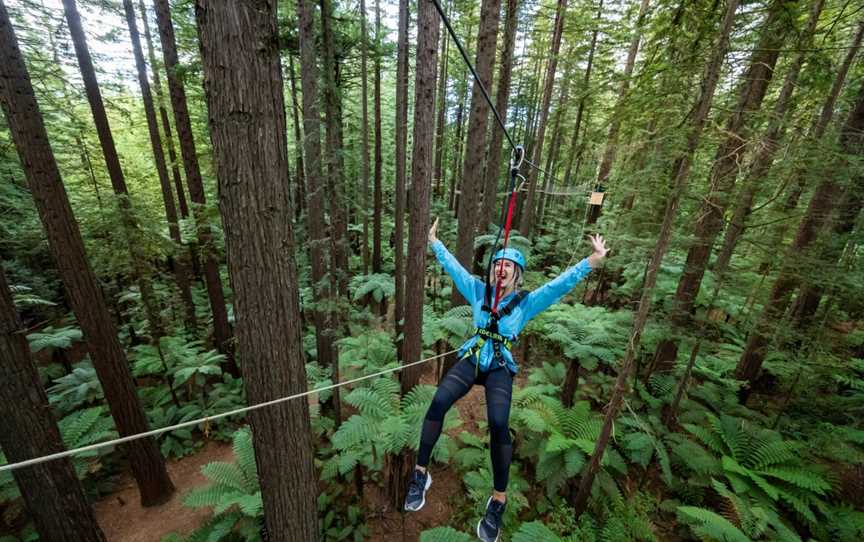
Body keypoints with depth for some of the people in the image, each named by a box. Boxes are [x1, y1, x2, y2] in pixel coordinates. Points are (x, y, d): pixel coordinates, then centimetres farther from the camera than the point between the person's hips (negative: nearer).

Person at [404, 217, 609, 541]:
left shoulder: (526, 302, 2)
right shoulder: (479, 291, 7)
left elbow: (561, 284, -8)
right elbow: (453, 267, 12)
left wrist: (591, 262, -19)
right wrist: (434, 243, 16)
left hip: (500, 368, -1)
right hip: (471, 360, 2)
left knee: (498, 424, -25)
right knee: (438, 401, -23)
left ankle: (498, 500, -2)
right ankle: (421, 473, -4)